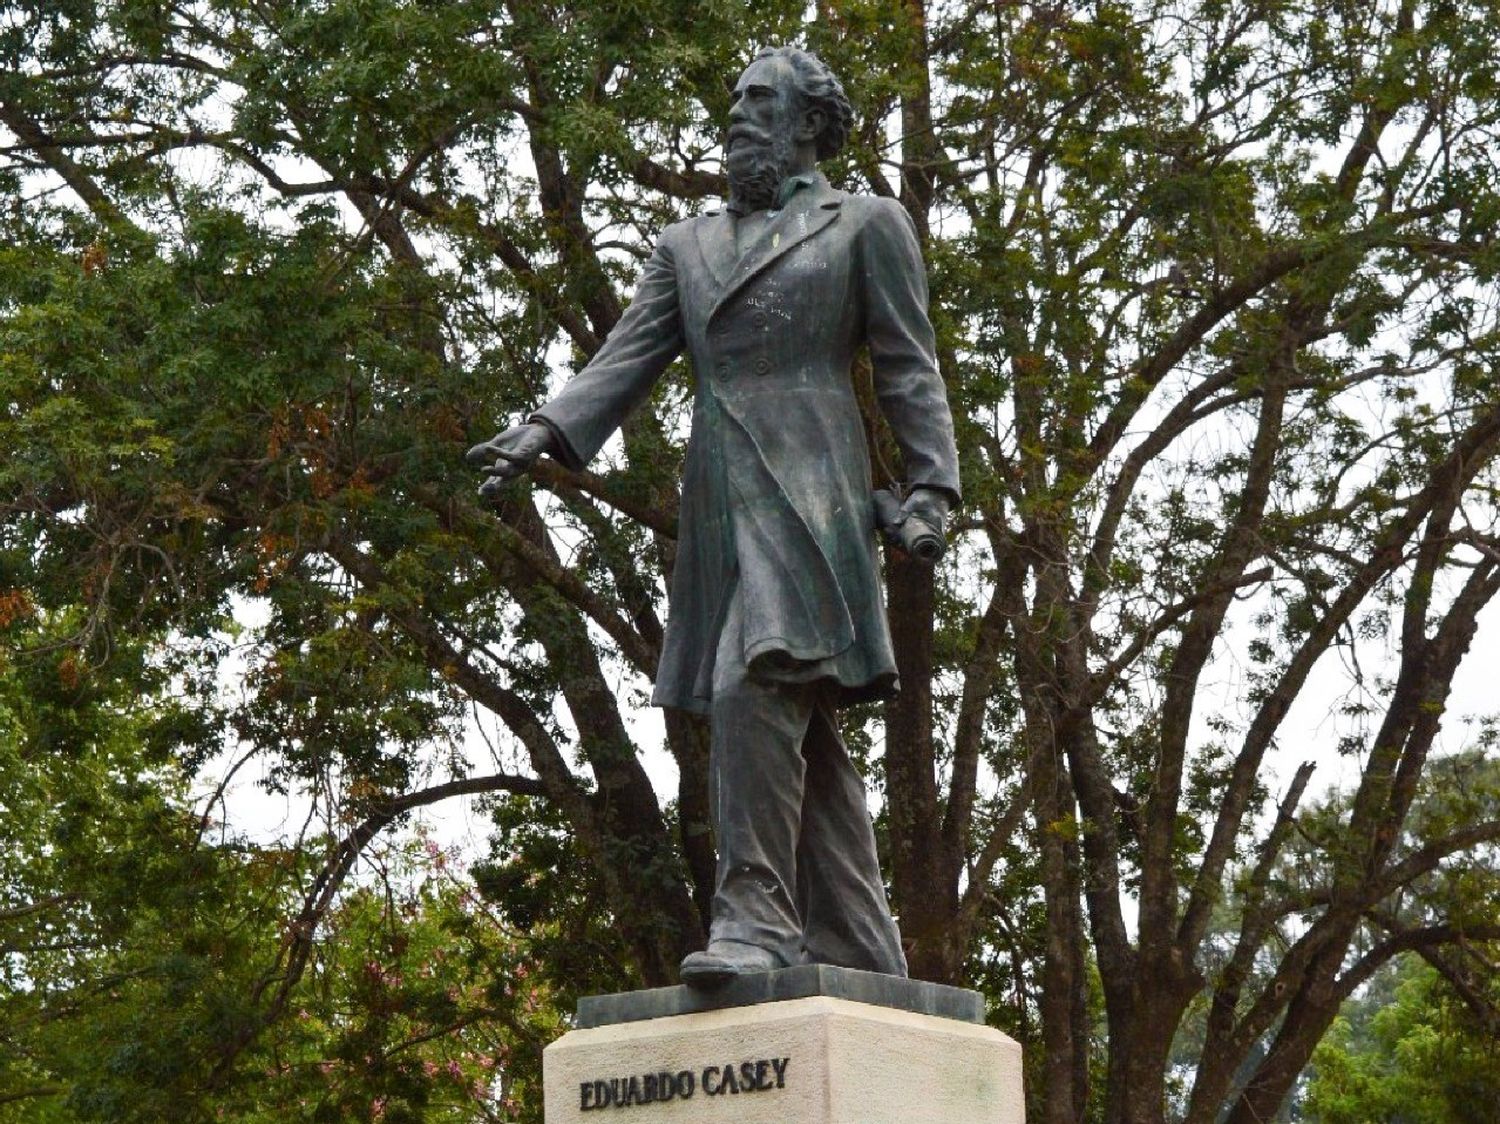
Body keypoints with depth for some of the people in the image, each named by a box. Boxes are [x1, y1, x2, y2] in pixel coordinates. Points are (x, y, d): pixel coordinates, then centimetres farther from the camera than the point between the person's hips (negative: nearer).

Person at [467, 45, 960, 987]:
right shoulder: (688, 246, 22)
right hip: (718, 506, 6)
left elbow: (910, 369, 3)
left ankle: (755, 915, -24)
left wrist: (932, 488, -9)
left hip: (807, 492, -5)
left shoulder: (867, 225, 9)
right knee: (805, 734, 4)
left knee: (756, 690, -24)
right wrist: (544, 433, -7)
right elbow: (630, 360, 10)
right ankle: (858, 960, 6)